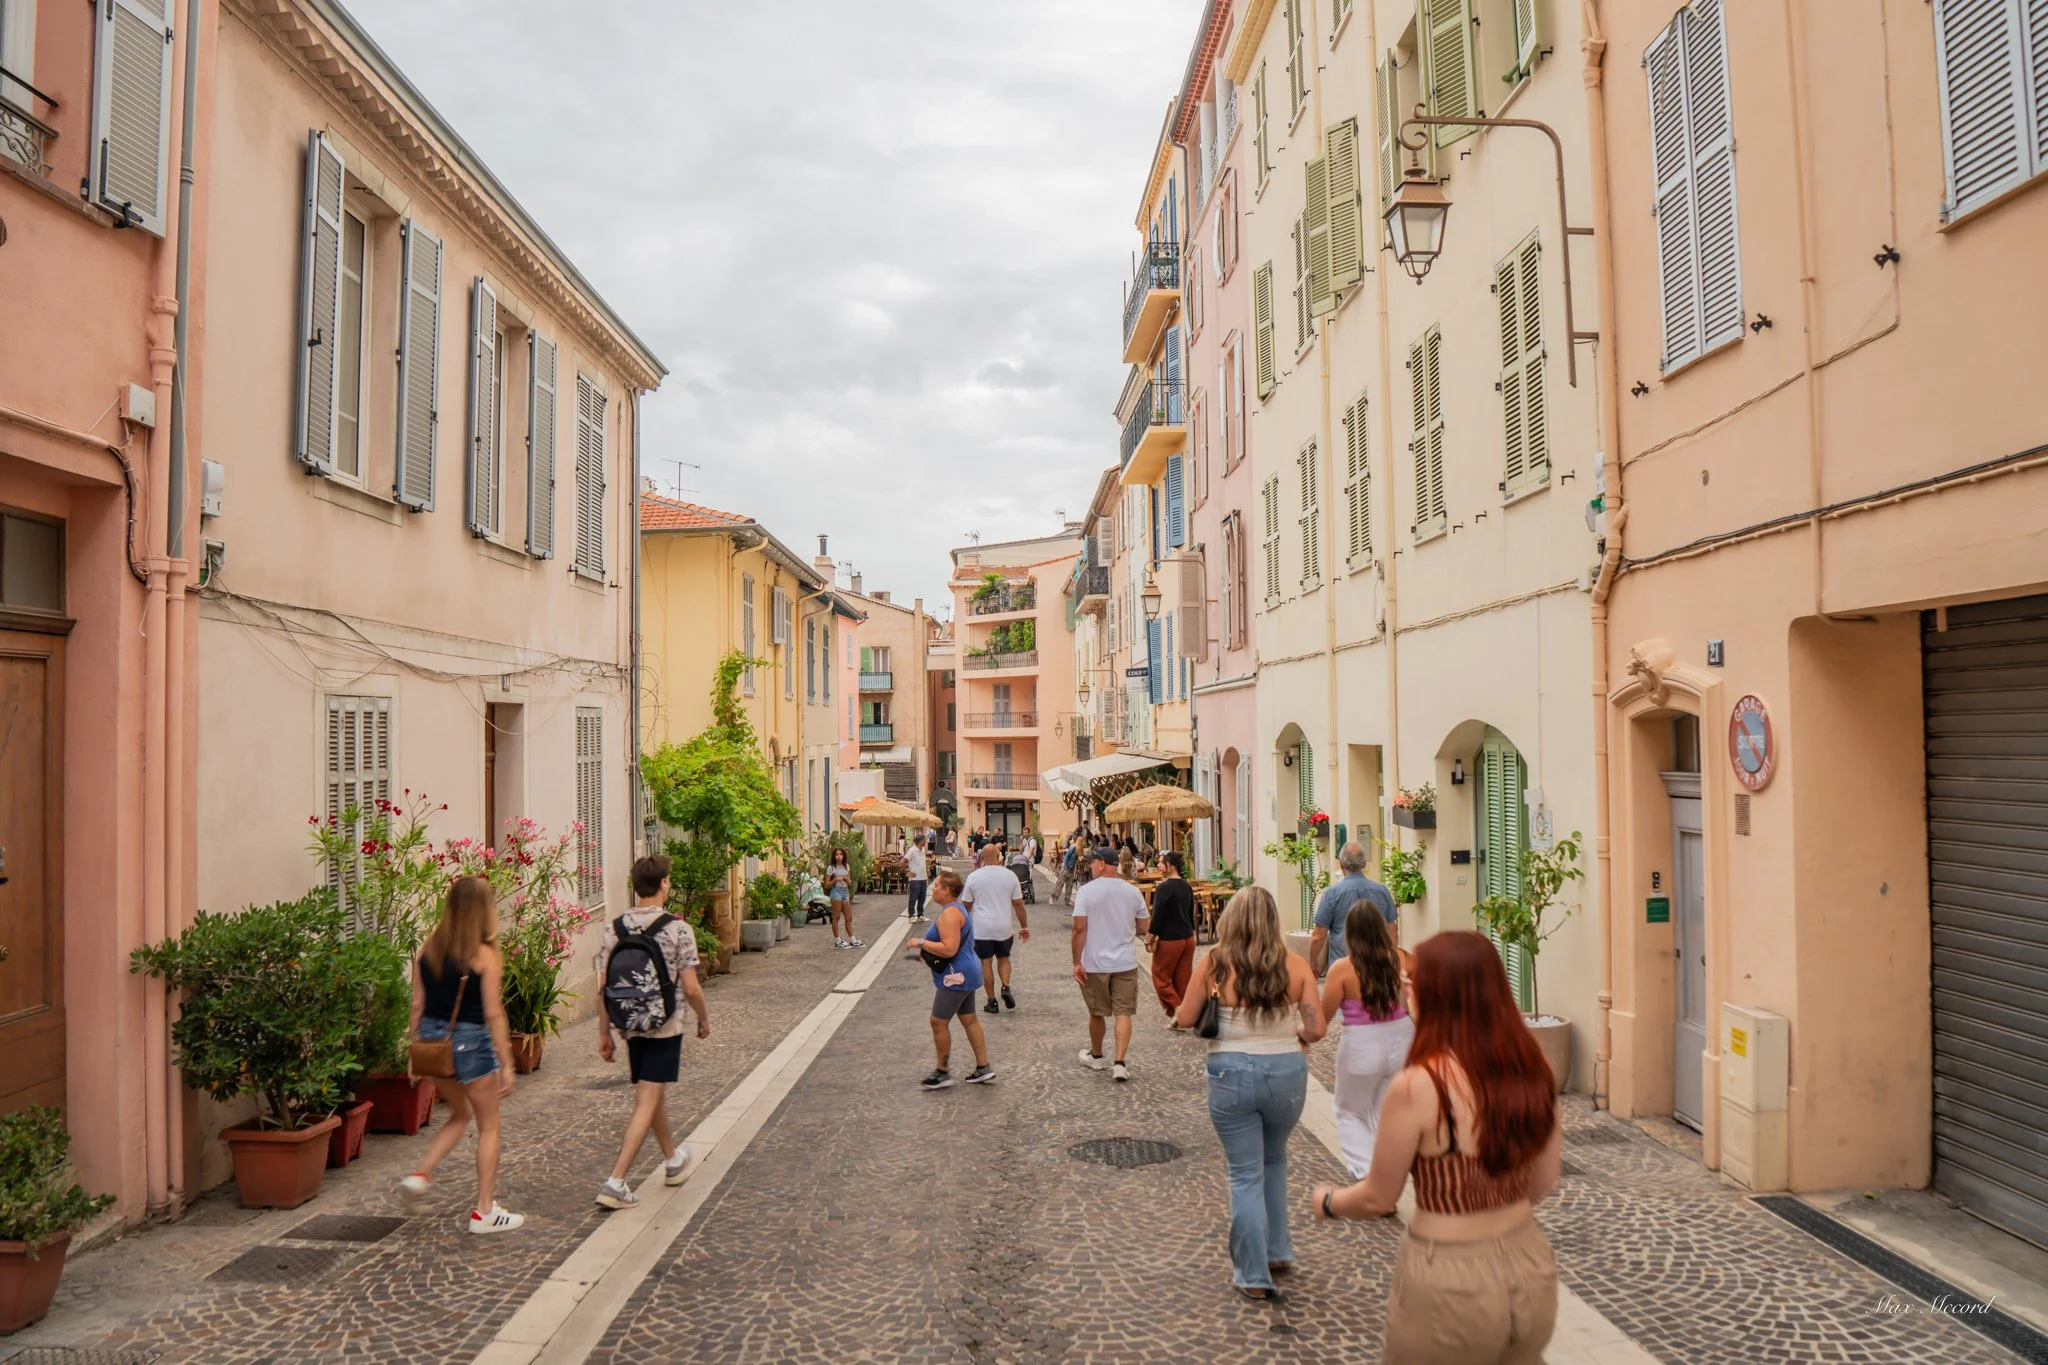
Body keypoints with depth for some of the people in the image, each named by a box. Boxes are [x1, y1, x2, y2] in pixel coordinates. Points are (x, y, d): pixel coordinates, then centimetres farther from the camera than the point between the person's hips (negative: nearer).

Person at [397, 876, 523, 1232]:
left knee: (460, 1114, 27)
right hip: (471, 1041, -6)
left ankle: (421, 1176, 10)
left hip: (433, 1039, 6)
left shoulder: (429, 947, 1)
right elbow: (493, 1014, -13)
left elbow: (418, 1005, 5)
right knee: (489, 1127, 9)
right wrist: (506, 1063, -7)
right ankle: (484, 1212, 12)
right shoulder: (485, 955, -13)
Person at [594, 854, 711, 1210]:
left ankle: (673, 1159, 41)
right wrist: (704, 1020, 4)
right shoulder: (678, 929, -14)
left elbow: (605, 987, 0)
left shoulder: (615, 929, -2)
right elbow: (690, 988, -13)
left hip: (631, 1027, 5)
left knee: (654, 1093, 22)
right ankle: (616, 1181, -9)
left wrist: (604, 1033, 8)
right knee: (647, 1103, -2)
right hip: (665, 1027, -5)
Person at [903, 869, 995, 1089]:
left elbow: (949, 949, -29)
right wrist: (925, 951, 19)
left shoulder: (950, 914, -21)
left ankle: (943, 1073, 5)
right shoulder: (955, 909, 13)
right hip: (964, 974, 11)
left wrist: (921, 943, -20)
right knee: (969, 1019, 15)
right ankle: (983, 1068, 20)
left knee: (939, 1022, -3)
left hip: (956, 976, -11)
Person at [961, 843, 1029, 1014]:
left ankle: (992, 1001, 9)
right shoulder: (1010, 875, -3)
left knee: (986, 963, 7)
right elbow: (1018, 903, 0)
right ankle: (1006, 987, -1)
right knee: (1003, 958, 20)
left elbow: (966, 904, 0)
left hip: (981, 928, -1)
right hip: (1004, 927, 1)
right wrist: (1024, 926, 8)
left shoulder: (974, 876, -5)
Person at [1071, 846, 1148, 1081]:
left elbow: (1079, 929, -14)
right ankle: (1120, 1063, -6)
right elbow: (1144, 927, 6)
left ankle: (1096, 1056, 32)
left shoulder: (1087, 891, -10)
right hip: (1126, 963, 2)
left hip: (1095, 964, -2)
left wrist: (1076, 962, -9)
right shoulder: (1133, 892, 0)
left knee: (1097, 1013, 14)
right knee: (1123, 1013, 4)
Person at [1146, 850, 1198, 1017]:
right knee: (1183, 978, 13)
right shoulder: (1187, 886, 6)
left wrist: (1149, 939, -10)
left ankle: (1177, 1009, -3)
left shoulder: (1163, 887, -17)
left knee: (1161, 977, 6)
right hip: (1188, 938, 7)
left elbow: (1157, 915, -18)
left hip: (1169, 940, -7)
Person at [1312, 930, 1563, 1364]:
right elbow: (1544, 1183, 7)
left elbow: (1378, 1199, -10)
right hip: (1530, 1267, 5)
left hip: (1450, 1283, -5)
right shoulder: (1532, 1071, -5)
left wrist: (1327, 1201, 10)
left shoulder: (1417, 1087, -22)